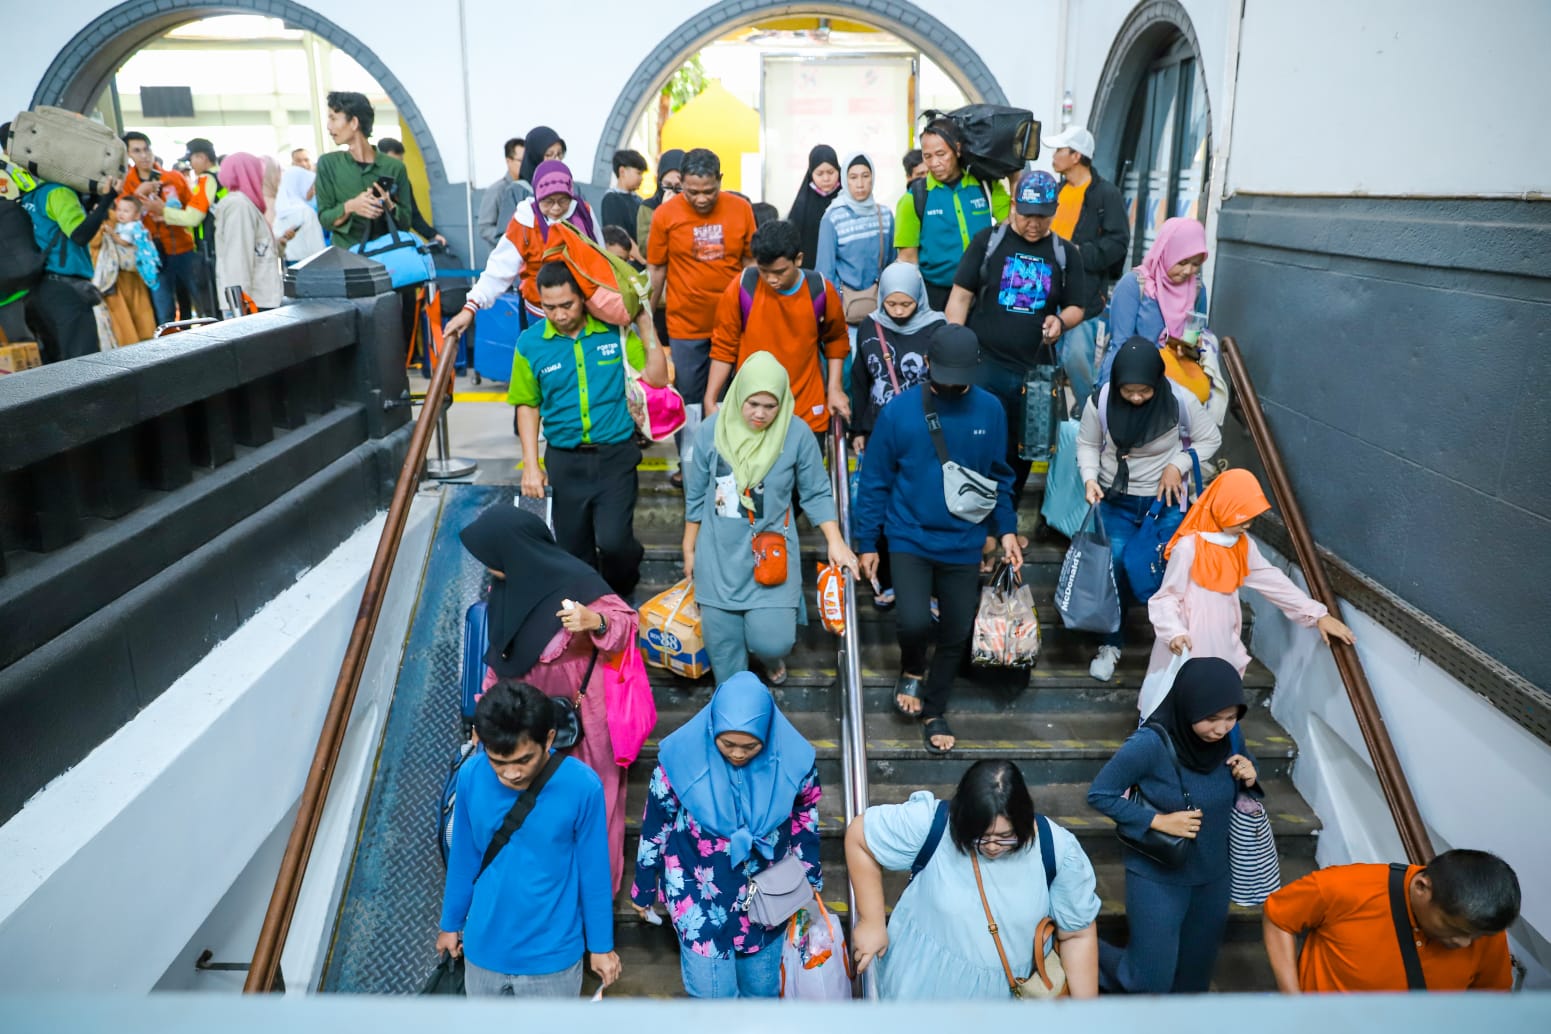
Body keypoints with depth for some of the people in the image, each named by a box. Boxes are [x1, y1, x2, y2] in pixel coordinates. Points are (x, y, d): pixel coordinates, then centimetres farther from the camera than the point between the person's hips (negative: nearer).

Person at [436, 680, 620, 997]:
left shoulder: (582, 787, -25)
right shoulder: (471, 776, -17)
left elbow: (594, 872, -11)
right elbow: (463, 858, 0)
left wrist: (601, 945, -2)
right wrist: (451, 922, 11)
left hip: (551, 953, -2)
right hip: (485, 946, 3)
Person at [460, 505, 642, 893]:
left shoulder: (577, 584, -25)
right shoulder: (507, 586, -4)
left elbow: (627, 625, -16)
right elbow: (500, 652, 9)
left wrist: (594, 621, -37)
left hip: (581, 715, -6)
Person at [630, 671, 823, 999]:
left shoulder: (793, 758, -20)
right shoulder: (681, 755, -24)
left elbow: (805, 820, -1)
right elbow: (656, 825, -8)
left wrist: (811, 880, 10)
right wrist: (644, 887, 2)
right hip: (701, 899, -2)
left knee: (762, 988, 20)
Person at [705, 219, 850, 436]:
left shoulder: (821, 290, -7)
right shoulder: (741, 289, -10)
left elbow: (836, 339, 11)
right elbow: (724, 347, -1)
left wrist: (835, 389, 6)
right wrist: (710, 401, -3)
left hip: (808, 414, 1)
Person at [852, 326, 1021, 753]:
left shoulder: (990, 409, -4)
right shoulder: (899, 410, -11)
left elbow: (998, 475, 9)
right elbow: (875, 480, -3)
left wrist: (1006, 529, 4)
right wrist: (866, 542, 0)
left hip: (963, 542, 2)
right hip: (910, 538, -2)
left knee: (957, 633, 9)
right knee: (913, 622, -18)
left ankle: (934, 710, 33)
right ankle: (912, 670, 18)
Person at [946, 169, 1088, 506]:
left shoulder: (1063, 253, 9)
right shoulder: (987, 240, 2)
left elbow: (1075, 308, 13)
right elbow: (960, 296, 0)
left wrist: (1060, 320, -11)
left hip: (1035, 370, 3)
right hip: (984, 364, -3)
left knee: (1021, 450, 13)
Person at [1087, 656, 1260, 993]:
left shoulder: (1229, 739, -12)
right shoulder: (1150, 744, -28)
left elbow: (1231, 799, 6)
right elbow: (1099, 794, -19)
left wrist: (1249, 780, -16)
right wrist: (1158, 820, -25)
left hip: (1214, 875, 5)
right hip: (1158, 878, -5)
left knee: (1195, 972, 21)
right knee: (1150, 979, 3)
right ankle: (1088, 955, 31)